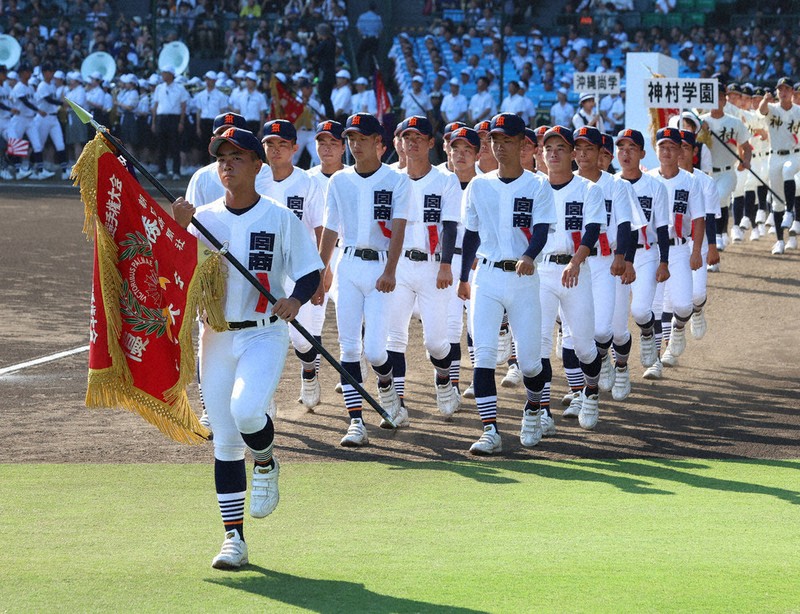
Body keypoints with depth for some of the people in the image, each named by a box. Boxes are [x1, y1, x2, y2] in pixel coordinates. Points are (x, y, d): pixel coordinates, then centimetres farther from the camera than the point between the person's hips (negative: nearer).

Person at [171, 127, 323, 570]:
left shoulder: (280, 218, -1)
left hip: (264, 334, -3)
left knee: (246, 410, -28)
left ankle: (265, 465, 7)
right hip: (215, 336, 3)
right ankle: (234, 538, 11)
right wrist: (178, 230, -16)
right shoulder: (203, 219, 6)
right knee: (224, 440, 4)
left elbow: (310, 271, -1)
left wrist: (296, 299, -21)